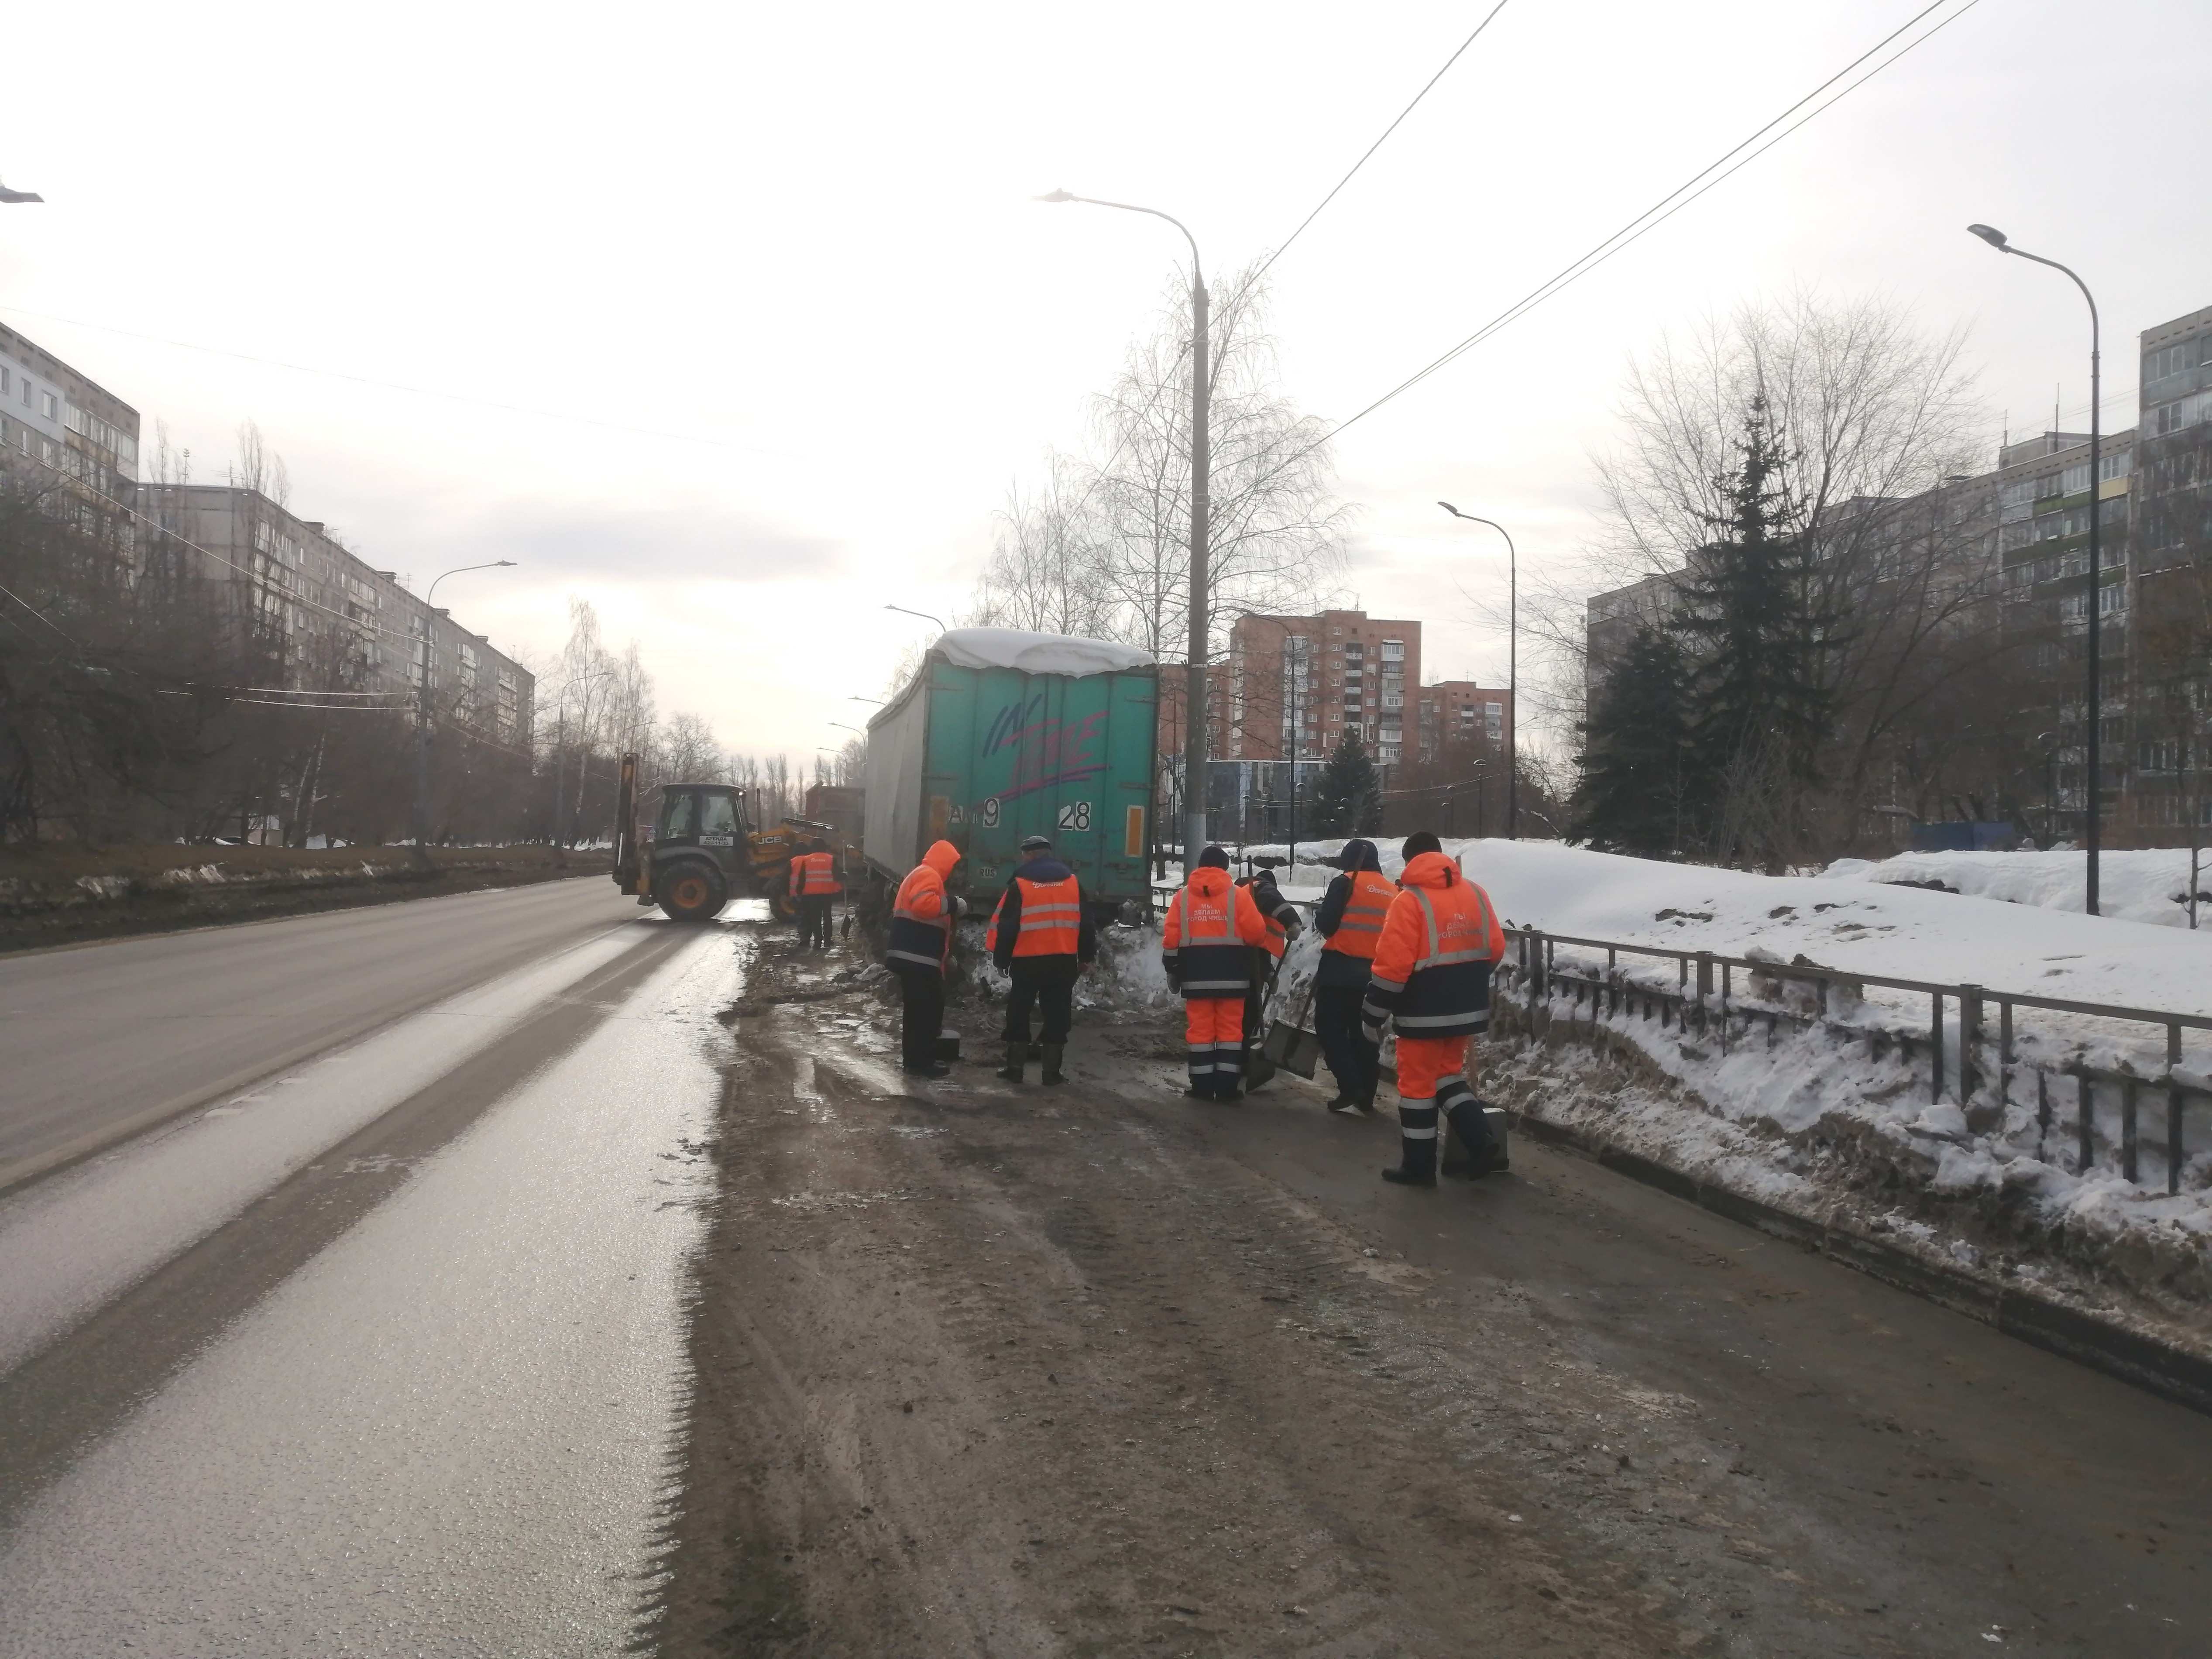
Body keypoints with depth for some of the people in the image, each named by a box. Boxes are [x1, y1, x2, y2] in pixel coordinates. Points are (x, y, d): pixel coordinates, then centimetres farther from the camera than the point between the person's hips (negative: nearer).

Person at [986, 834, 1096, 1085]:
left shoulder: (1020, 884, -4)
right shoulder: (1072, 881, 7)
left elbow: (1005, 924, -4)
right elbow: (1085, 922, 9)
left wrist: (1001, 958, 6)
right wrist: (1086, 956, 18)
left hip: (1028, 961, -2)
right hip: (1064, 960, 2)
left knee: (1019, 1013, 10)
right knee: (1057, 1015, 8)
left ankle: (1015, 1067, 11)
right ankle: (1052, 1071, 8)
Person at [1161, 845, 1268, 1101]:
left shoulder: (1182, 896, 3)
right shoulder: (1238, 894, -3)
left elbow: (1171, 938, 3)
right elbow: (1256, 932, -7)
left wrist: (1172, 969, 12)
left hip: (1195, 973, 1)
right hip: (1231, 974, -1)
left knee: (1200, 1028, 6)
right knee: (1230, 1029, 5)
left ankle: (1202, 1086, 6)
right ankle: (1227, 1086, 4)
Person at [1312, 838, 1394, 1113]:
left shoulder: (1346, 883, -7)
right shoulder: (1393, 891, 10)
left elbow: (1326, 926, -10)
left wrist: (1322, 912, 10)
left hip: (1340, 971, -6)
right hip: (1374, 973, 6)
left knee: (1331, 1030, 1)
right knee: (1363, 1035, 14)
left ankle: (1351, 1094, -10)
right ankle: (1366, 1096, 16)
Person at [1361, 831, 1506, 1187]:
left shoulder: (1410, 900, -14)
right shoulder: (1475, 894, 5)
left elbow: (1392, 965, -18)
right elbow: (1494, 949, 11)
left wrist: (1373, 1015, -9)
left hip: (1425, 1012, -6)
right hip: (1468, 1008, 6)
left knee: (1418, 1082, 7)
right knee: (1448, 1072, 22)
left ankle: (1419, 1166, 13)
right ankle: (1481, 1143, 10)